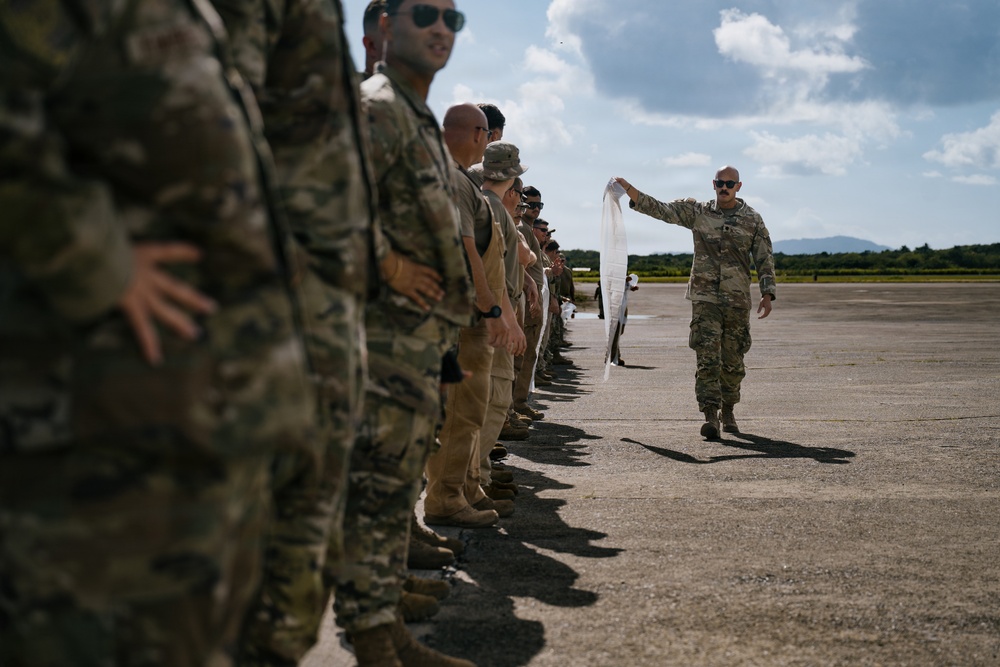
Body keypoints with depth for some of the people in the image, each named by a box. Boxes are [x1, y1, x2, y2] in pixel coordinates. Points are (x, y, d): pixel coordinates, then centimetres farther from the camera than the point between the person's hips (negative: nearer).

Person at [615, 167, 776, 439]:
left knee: (733, 360, 9)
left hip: (737, 300, 1)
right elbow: (658, 209, 3)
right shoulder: (697, 211, 6)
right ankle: (710, 417, -12)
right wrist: (626, 188, -9)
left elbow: (765, 259, 5)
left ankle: (728, 412, 25)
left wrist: (767, 294, -5)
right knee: (707, 358, -10)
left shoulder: (753, 219, 5)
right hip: (704, 297, -1)